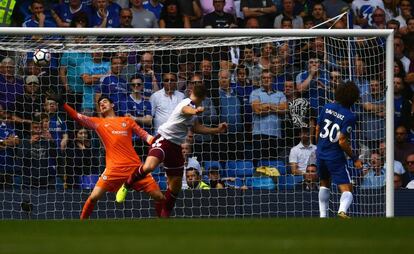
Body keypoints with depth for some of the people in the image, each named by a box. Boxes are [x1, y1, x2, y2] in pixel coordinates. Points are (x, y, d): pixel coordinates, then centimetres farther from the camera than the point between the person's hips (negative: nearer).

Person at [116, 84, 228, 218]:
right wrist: (196, 111, -64)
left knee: (176, 184, 10)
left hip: (176, 146, 9)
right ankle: (126, 186, -8)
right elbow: (187, 110, -41)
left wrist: (217, 130, 32)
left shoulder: (193, 107, 17)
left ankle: (165, 215, 26)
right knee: (148, 167, -33)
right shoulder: (187, 103, -14)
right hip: (164, 139, -9)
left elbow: (196, 127, 33)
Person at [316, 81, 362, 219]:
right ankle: (342, 210, -36)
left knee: (324, 183, 28)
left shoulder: (327, 108, -1)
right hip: (336, 157, -6)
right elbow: (342, 141, -20)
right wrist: (355, 159, -8)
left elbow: (317, 130, 8)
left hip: (320, 154, 6)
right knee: (347, 190, -6)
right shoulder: (349, 117, -16)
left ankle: (322, 215, 29)